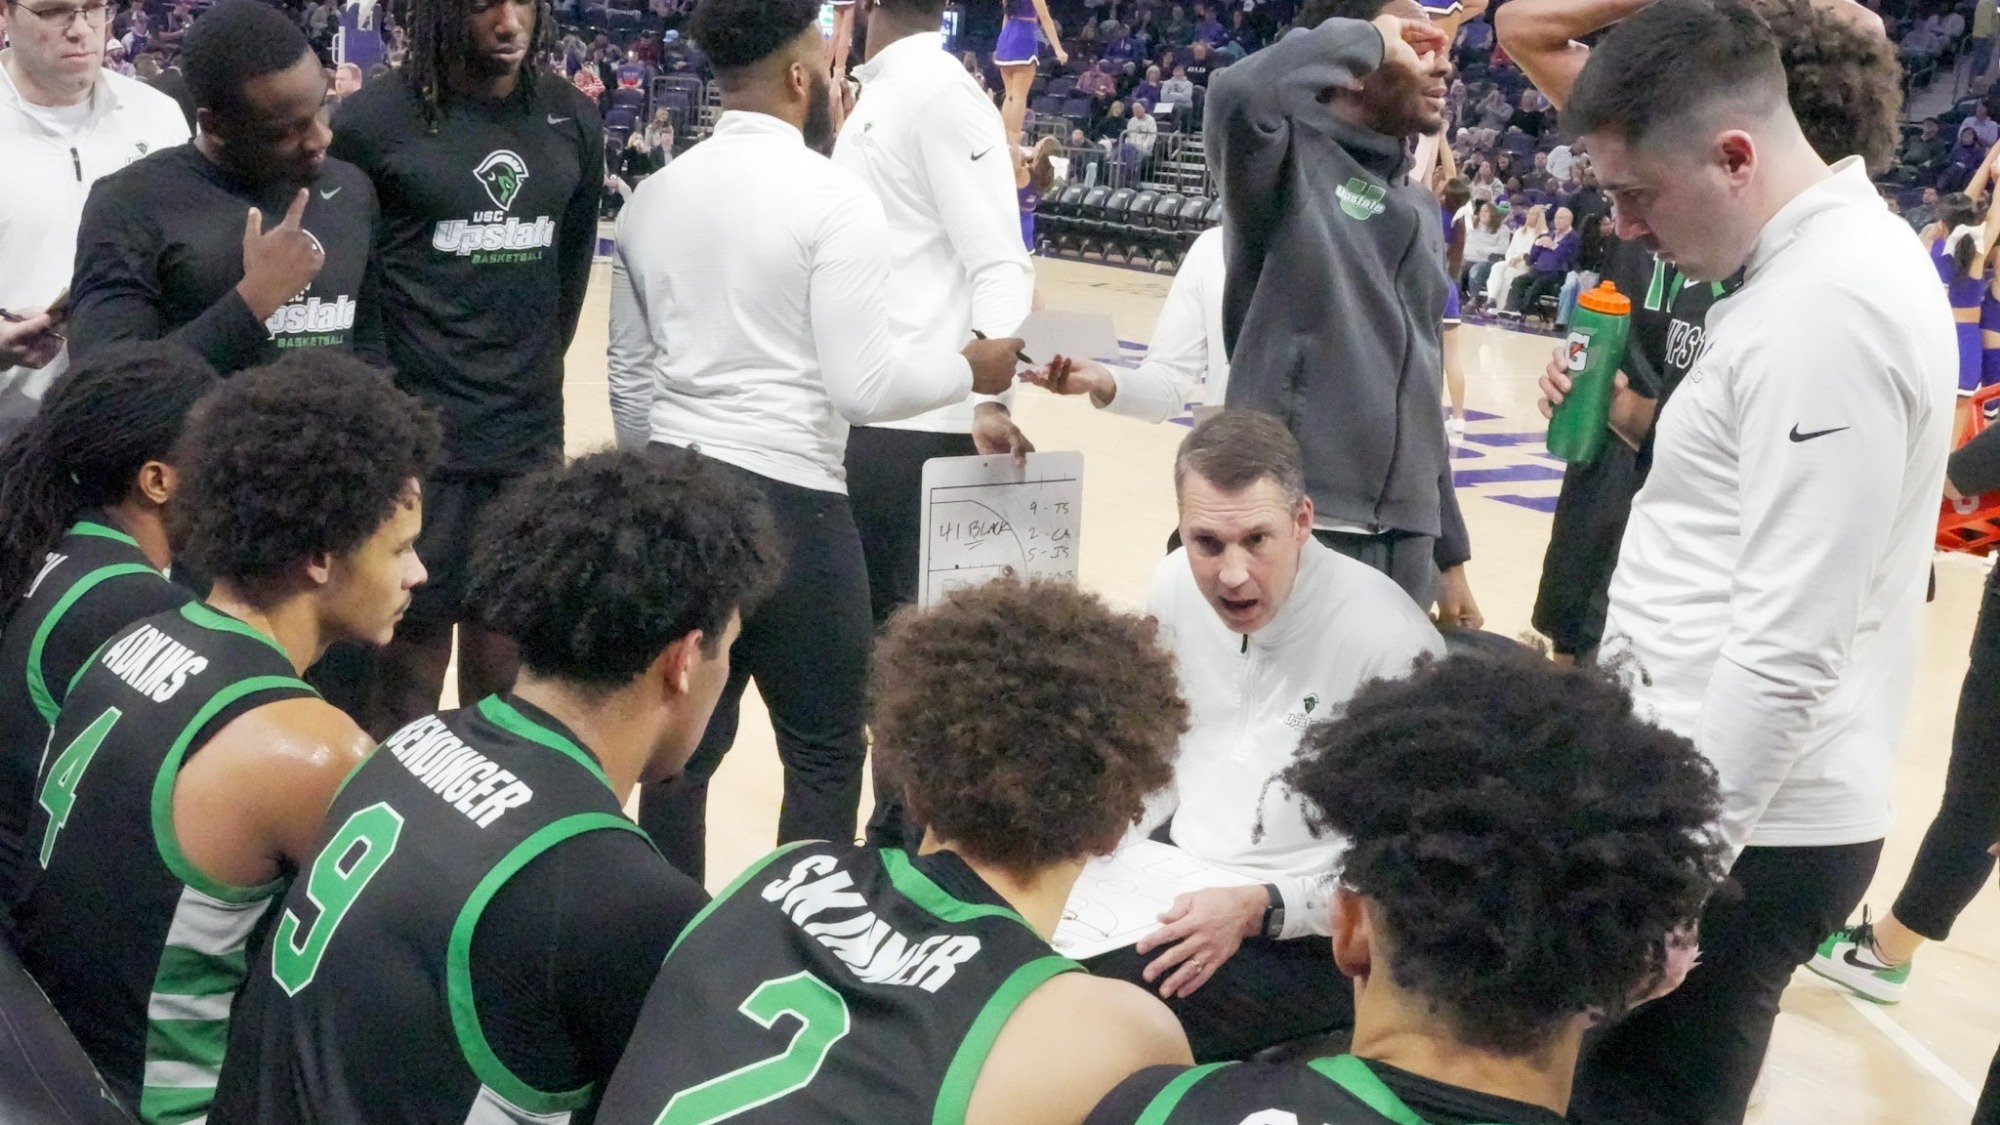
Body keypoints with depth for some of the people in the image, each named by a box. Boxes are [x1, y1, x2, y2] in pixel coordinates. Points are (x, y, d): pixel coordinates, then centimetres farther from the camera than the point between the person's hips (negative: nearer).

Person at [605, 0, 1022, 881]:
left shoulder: (655, 194, 8)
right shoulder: (829, 196, -12)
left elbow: (629, 373, 15)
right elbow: (865, 385, -16)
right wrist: (970, 369, 1)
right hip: (785, 503, -7)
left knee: (683, 743, 14)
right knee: (824, 755, 6)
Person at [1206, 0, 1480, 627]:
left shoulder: (1422, 211, 17)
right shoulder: (1295, 162, -5)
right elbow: (1238, 94, -30)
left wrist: (1449, 553, 20)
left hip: (1406, 539, 7)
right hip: (1296, 525, -7)